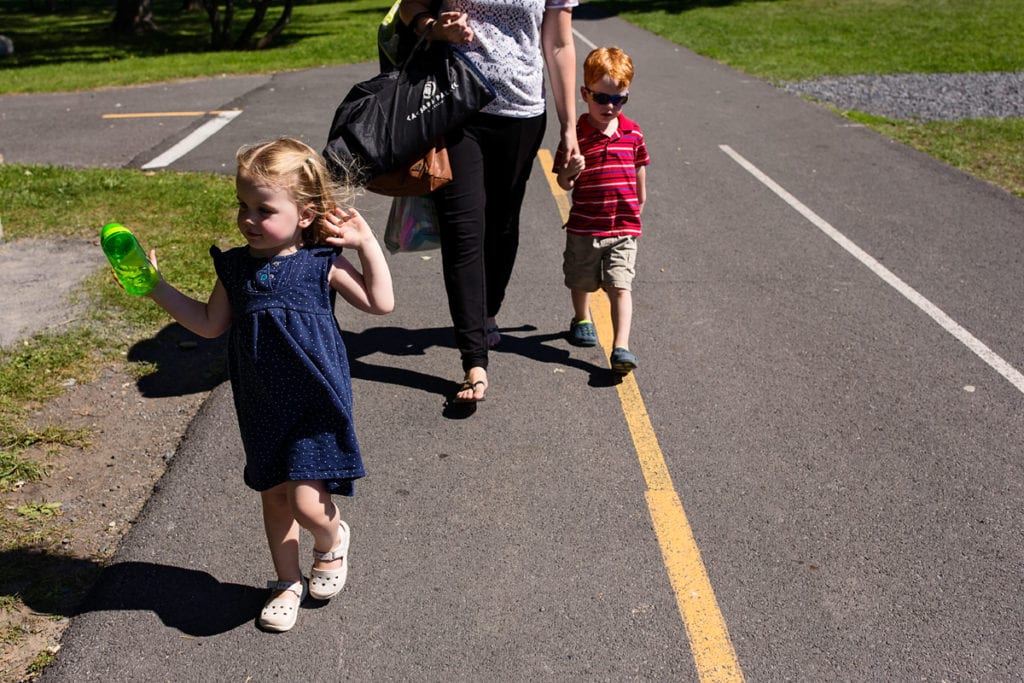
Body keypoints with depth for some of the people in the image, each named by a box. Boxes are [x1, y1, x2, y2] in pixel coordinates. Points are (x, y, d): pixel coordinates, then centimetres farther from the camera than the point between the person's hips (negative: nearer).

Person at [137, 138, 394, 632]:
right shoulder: (236, 267, 1)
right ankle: (288, 582, 37)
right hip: (262, 408, 5)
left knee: (306, 502, -9)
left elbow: (380, 303, -9)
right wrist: (157, 289, 8)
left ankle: (332, 540, 28)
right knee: (274, 496, 16)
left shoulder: (321, 264, -9)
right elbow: (210, 323, 13)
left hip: (316, 405, -4)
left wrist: (366, 242, -13)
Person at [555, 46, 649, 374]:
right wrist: (569, 173, -30)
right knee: (581, 280, 18)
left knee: (620, 285, -10)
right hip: (583, 225, 0)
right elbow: (563, 183, -7)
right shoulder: (576, 135, -9)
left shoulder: (632, 133, -2)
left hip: (623, 226, 0)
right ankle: (582, 320, 47)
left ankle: (621, 347, -12)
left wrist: (638, 205, 23)